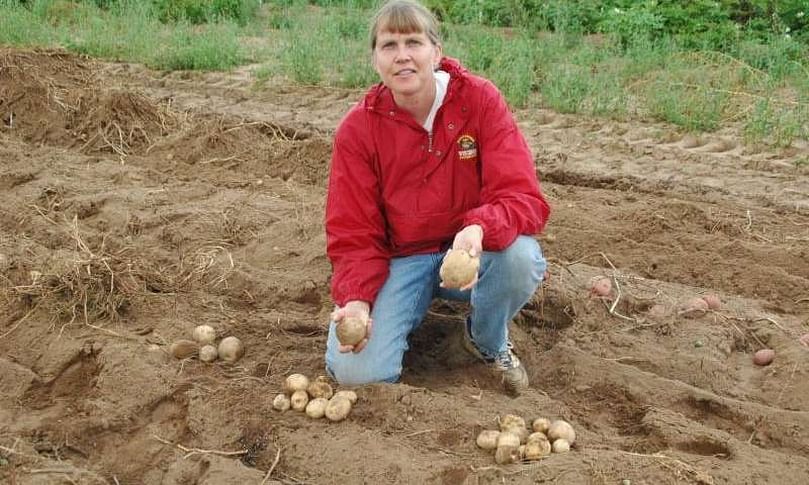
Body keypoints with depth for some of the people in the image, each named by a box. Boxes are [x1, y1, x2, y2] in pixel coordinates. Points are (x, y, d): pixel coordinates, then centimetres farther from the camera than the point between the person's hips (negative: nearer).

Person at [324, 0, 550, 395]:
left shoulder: (480, 99, -12)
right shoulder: (357, 129, -9)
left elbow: (522, 196, -21)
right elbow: (353, 235, -6)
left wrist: (479, 229, -43)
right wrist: (356, 300, -26)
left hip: (472, 251, 1)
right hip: (400, 258, 0)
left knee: (521, 256, -34)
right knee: (357, 372, -22)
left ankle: (489, 341, 0)